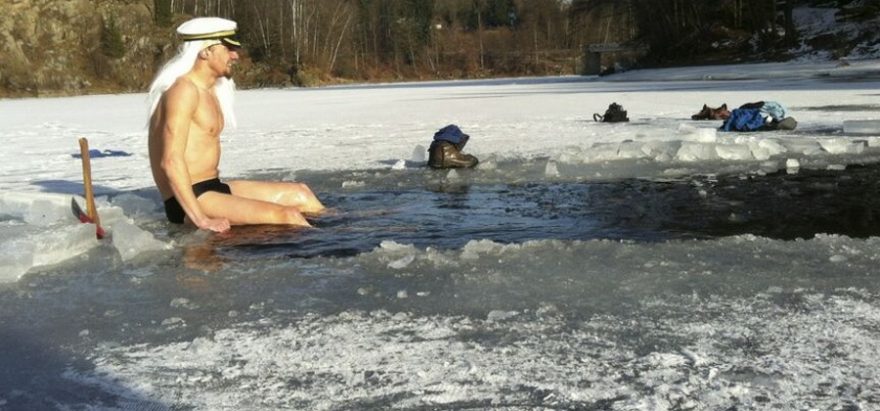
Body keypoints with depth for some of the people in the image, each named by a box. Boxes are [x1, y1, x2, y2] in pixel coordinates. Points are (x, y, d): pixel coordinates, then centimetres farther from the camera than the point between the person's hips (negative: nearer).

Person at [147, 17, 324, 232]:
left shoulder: (209, 90, 14)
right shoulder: (184, 91, -16)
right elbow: (171, 161, -25)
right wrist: (200, 219, -28)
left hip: (212, 189, 10)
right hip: (190, 200, -10)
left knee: (299, 193, 12)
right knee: (288, 216, -20)